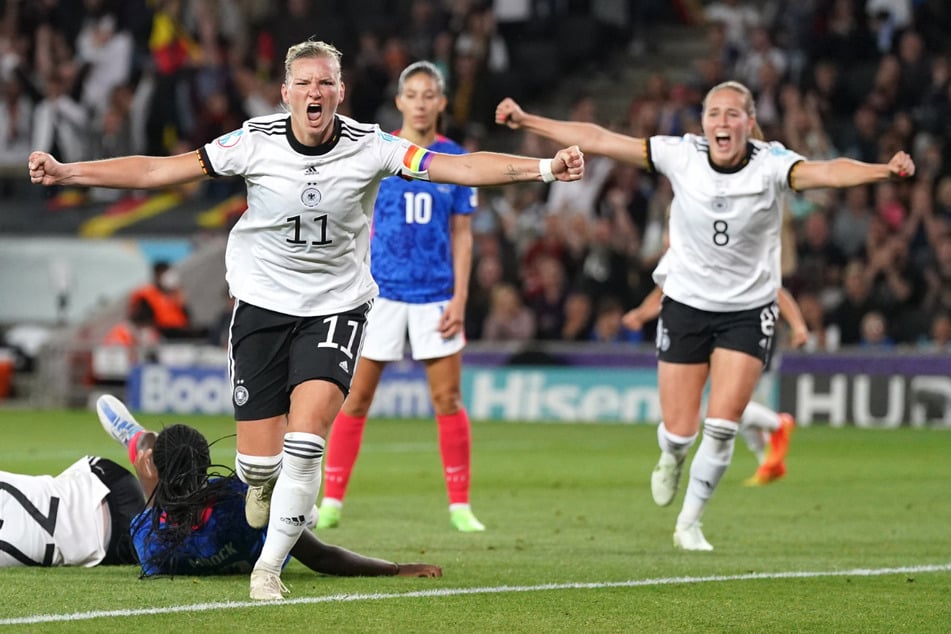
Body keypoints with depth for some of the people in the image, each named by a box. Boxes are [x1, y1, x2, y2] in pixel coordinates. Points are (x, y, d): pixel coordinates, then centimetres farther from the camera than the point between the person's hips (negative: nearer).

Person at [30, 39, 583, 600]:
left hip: (338, 305, 0)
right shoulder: (256, 142, -11)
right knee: (259, 459, 0)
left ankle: (270, 566, -2)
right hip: (263, 301, 1)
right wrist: (66, 173, -13)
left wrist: (545, 168, -28)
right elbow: (159, 170, -8)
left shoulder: (371, 147, -12)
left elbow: (461, 167, -17)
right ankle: (261, 482, 40)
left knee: (305, 443, -19)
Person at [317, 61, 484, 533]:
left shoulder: (455, 159, 4)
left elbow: (461, 234, 6)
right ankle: (331, 502, 8)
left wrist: (459, 298, -1)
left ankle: (460, 505, 8)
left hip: (435, 295, 1)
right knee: (356, 398, 1)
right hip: (382, 293, -1)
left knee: (448, 399, 1)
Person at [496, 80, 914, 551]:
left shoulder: (771, 165, -16)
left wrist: (883, 171, -54)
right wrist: (527, 121, -9)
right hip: (685, 304, 1)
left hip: (749, 312, -1)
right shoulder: (680, 155, -12)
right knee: (679, 430, 1)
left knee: (721, 428, -9)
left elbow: (828, 172, -35)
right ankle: (671, 458, 41)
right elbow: (598, 140, -9)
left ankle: (689, 523, 14)